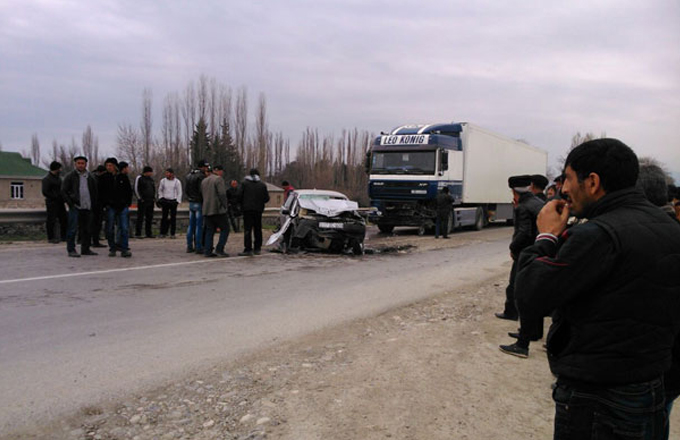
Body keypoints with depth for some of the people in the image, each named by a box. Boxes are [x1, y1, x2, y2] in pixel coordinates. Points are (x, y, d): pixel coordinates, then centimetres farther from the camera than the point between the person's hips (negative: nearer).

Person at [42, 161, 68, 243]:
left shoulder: (58, 178, 16)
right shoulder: (46, 179, -10)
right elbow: (45, 192, -15)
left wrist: (63, 197, 7)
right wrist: (56, 197, -15)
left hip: (59, 202, 8)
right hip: (52, 203, -8)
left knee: (63, 219, 9)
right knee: (51, 221, -2)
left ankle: (63, 236, 17)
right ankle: (51, 238, 5)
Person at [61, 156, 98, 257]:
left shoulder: (90, 177, 14)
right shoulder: (70, 176, 1)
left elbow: (94, 191, 21)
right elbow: (63, 191, 0)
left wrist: (92, 203, 9)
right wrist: (70, 203, -9)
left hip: (87, 207, 5)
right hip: (75, 207, -5)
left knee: (87, 229, 9)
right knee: (73, 229, -6)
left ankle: (85, 249, 18)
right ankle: (71, 250, -1)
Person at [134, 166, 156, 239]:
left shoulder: (151, 179, 16)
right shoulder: (139, 178, -4)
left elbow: (154, 188, 23)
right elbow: (136, 189, -8)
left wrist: (154, 198, 11)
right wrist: (140, 198, -12)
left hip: (150, 201, 7)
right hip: (142, 201, -7)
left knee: (149, 217, 8)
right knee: (140, 217, -6)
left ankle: (148, 233, 15)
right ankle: (137, 234, -4)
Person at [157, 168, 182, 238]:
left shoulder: (177, 181, -1)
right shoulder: (163, 181, 5)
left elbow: (179, 193, 2)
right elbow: (160, 190, 17)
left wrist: (177, 201, -6)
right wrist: (160, 198, 5)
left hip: (173, 201, -1)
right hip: (165, 201, 1)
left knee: (173, 218, 1)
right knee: (164, 217, -1)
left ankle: (172, 234, 7)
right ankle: (163, 233, 5)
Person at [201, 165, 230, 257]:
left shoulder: (204, 181, 18)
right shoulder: (219, 179, -7)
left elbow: (202, 194, 18)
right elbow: (222, 194, -15)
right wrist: (225, 206, -5)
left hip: (206, 210, 7)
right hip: (218, 209, -7)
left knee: (209, 231, 10)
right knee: (225, 229, 1)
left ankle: (207, 251, 5)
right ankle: (219, 250, -6)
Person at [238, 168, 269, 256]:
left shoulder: (244, 183, -1)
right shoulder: (262, 185, 5)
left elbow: (239, 196, -5)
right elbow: (266, 198, 4)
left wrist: (242, 204, 13)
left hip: (247, 209, -3)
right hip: (258, 209, 3)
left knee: (247, 229, -5)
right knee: (258, 229, 12)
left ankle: (248, 249, -11)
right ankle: (257, 249, 16)